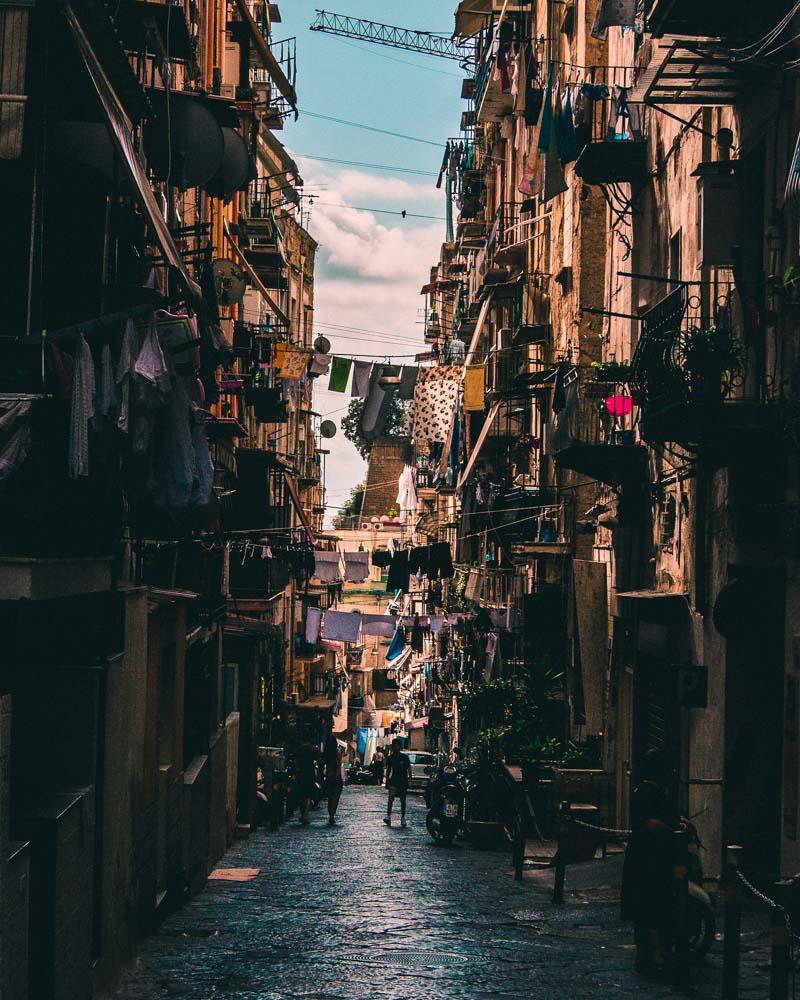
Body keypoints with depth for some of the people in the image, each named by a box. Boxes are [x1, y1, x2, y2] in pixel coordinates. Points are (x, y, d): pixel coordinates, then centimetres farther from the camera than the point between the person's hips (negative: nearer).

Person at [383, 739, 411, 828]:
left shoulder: (405, 757, 0)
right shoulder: (390, 757, 6)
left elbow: (409, 769, 2)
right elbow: (388, 770, 12)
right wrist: (387, 781, 9)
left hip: (403, 781, -1)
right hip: (393, 781, 1)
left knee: (403, 800, 5)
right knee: (390, 798, -15)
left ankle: (403, 818, 13)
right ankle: (388, 816, -21)